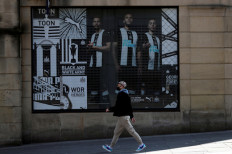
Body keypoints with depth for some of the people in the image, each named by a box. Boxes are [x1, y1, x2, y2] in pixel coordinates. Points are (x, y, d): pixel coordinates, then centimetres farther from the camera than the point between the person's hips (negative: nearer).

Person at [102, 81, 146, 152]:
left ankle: (141, 144, -1)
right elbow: (129, 106, 19)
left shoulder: (121, 94, -15)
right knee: (116, 132, 12)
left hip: (123, 116, -10)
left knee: (131, 130, -5)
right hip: (121, 117, 10)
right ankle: (110, 147, 16)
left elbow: (118, 106, -21)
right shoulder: (126, 94, 16)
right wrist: (131, 116, 23)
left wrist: (109, 109, -11)